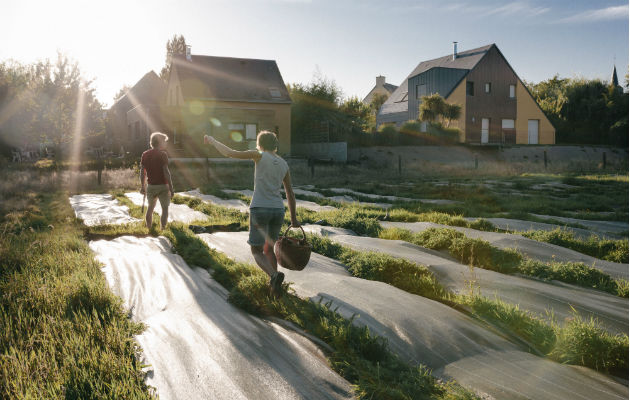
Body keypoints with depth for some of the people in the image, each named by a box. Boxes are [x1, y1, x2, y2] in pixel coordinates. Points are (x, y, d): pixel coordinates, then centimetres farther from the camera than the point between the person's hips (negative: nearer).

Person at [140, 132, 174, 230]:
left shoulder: (145, 155, 4)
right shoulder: (162, 154, -11)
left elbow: (142, 172, 6)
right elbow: (166, 172, -16)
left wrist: (142, 186, 16)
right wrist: (171, 188, -13)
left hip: (151, 186, 5)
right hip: (163, 186, -5)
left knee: (150, 207, 21)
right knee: (165, 208, 7)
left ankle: (149, 228, 26)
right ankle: (163, 228, 4)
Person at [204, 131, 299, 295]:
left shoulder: (259, 156, -2)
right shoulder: (284, 164, 12)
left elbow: (229, 153, -6)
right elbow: (290, 193, 16)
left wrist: (212, 140, 11)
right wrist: (293, 218, 23)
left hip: (259, 209, -5)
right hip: (278, 210, 5)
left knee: (257, 252, 4)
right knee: (268, 249, 23)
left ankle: (275, 275, -23)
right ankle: (273, 284, 17)